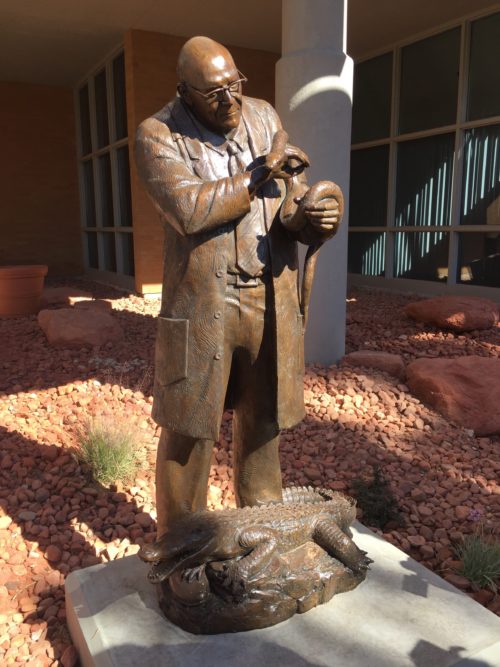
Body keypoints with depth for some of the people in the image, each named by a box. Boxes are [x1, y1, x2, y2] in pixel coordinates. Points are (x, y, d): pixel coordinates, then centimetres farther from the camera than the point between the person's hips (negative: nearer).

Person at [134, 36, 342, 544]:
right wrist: (259, 173, -16)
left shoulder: (263, 117, 10)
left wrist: (316, 216, -16)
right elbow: (188, 210, -19)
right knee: (188, 430, 4)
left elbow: (292, 201, 6)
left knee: (261, 422, 14)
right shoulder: (158, 135, -3)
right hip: (201, 307, -3)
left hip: (272, 305, 4)